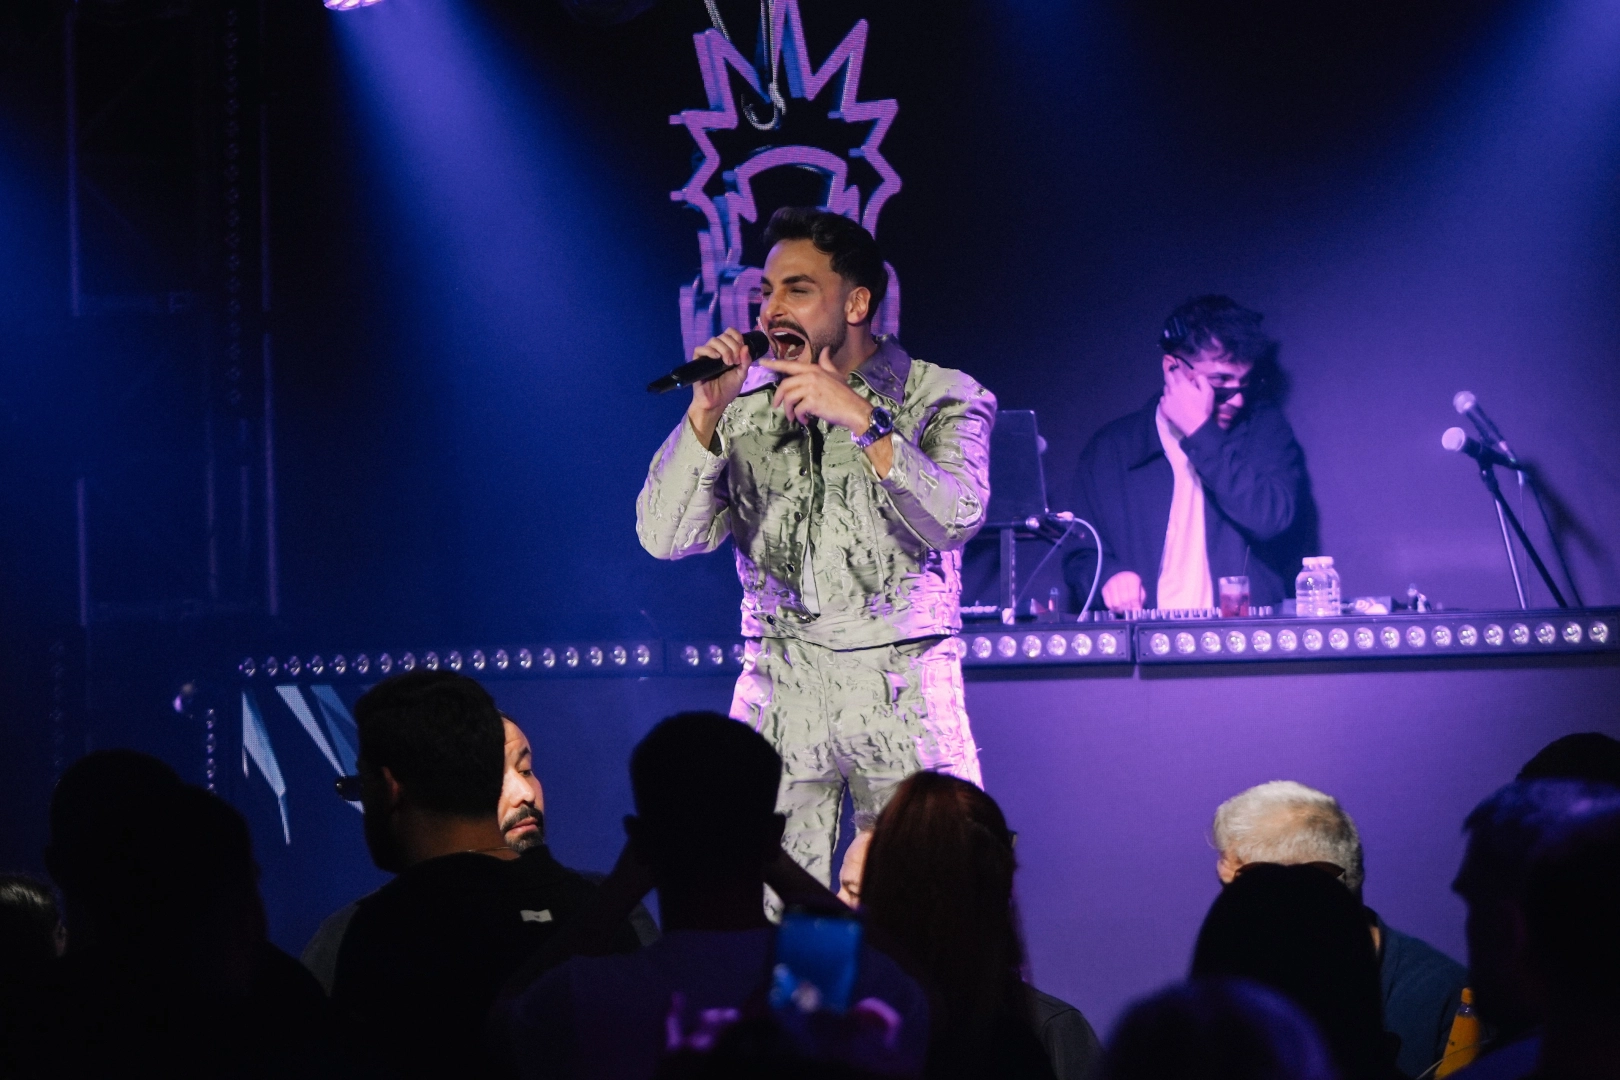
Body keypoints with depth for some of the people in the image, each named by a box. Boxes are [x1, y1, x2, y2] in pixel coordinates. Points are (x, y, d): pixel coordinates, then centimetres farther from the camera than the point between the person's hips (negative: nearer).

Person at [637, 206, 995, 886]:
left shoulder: (943, 399, 4)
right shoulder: (744, 406, 10)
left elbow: (955, 520, -12)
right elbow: (666, 538, 2)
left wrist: (862, 420, -19)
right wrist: (707, 411, -8)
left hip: (903, 700, -2)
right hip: (778, 694, 2)